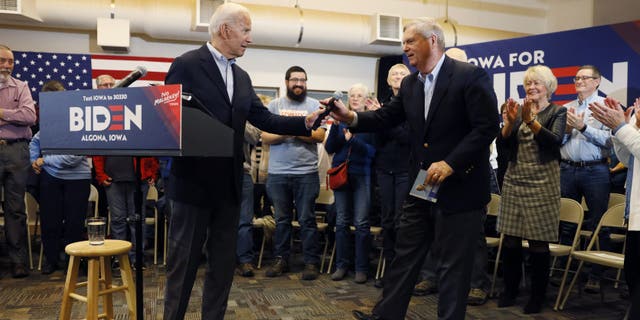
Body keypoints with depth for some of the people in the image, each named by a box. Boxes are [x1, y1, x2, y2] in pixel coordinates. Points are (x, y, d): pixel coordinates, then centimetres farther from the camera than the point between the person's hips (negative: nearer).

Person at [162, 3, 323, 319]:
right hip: (194, 181, -6)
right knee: (183, 261, 5)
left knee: (224, 261, 13)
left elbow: (265, 119, 5)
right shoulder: (186, 65, -8)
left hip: (228, 184, 7)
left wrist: (306, 122, -6)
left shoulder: (242, 77, 12)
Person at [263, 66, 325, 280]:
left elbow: (320, 135, -5)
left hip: (306, 172, -2)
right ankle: (281, 260, 21)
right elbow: (265, 138, 2)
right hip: (278, 173, 2)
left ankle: (311, 262, 10)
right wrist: (285, 132, -14)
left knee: (307, 220, 2)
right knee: (281, 219, 10)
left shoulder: (314, 105, 5)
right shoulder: (274, 106, 9)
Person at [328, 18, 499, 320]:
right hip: (422, 186, 7)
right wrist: (351, 117, -12)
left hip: (459, 188, -6)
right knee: (404, 256, 14)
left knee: (454, 264, 7)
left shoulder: (471, 76, -12)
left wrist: (450, 163, -23)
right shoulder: (410, 84, 9)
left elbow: (488, 127, -16)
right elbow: (386, 117, 6)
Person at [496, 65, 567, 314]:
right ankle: (510, 290, 20)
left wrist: (530, 121, -28)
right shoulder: (518, 109, 11)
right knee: (510, 240, 5)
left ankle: (537, 296, 15)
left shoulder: (558, 112, 2)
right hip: (514, 181, 3)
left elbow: (555, 141, -16)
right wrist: (511, 120, -16)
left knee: (538, 242, 1)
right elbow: (503, 142, 1)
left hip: (542, 183, -3)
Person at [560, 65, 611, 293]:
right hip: (567, 169, 4)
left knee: (598, 224, 0)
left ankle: (596, 275, 9)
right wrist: (567, 129, -5)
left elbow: (609, 140, -11)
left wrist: (583, 127, -16)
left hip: (595, 170, -4)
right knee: (565, 222, 9)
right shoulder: (566, 108, 14)